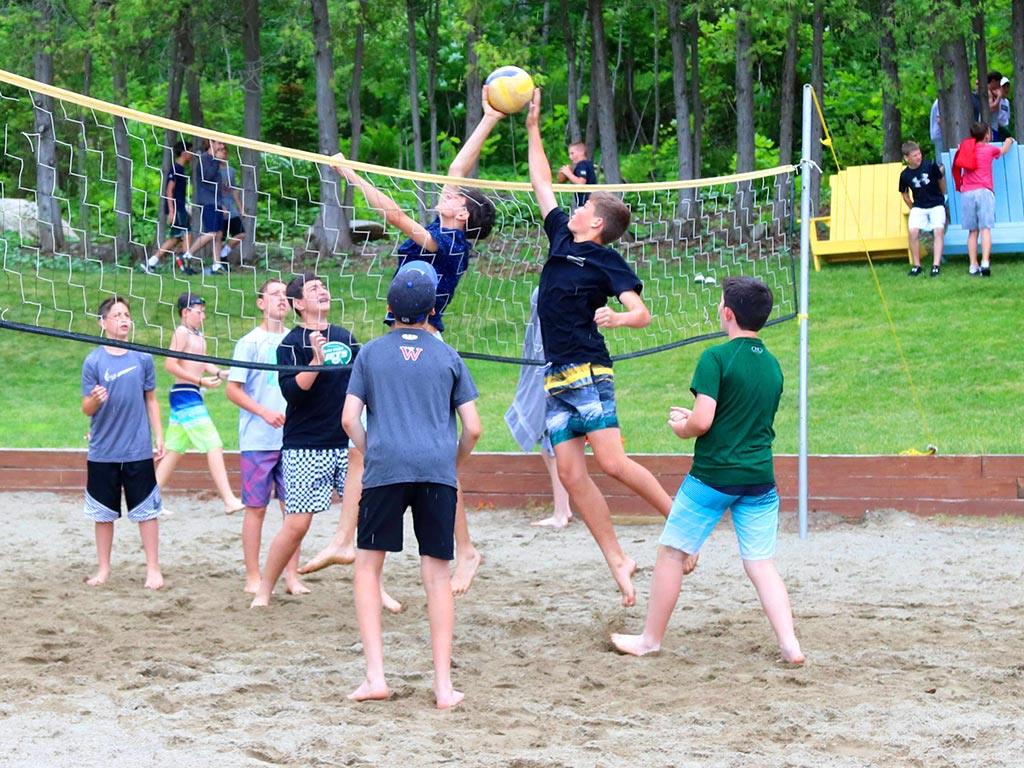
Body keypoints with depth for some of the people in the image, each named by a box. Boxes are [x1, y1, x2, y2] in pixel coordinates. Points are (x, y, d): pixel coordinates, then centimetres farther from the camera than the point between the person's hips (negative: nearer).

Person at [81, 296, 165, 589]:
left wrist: (158, 436, 6)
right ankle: (104, 568, 20)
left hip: (138, 450, 1)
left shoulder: (143, 358, 2)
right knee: (103, 513, 8)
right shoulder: (94, 361, -3)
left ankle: (153, 569, 10)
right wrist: (95, 400, -23)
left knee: (147, 511, 2)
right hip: (103, 452, 0)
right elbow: (86, 409, -1)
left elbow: (151, 400, 11)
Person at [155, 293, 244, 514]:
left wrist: (220, 373, -5)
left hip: (192, 396, 10)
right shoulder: (182, 333, -10)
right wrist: (200, 381, -19)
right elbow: (170, 365, -16)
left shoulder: (198, 336, 17)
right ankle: (229, 500, -14)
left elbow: (204, 363, 15)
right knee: (214, 446, -11)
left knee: (175, 450, 12)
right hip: (185, 394, -10)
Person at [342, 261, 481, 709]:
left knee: (368, 567, 11)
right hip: (437, 471, 1)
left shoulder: (371, 353, 9)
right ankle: (443, 685, 3)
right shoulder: (448, 357, 10)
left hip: (384, 469, 0)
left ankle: (375, 676, 1)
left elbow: (350, 419, 3)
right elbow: (472, 428, 7)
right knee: (437, 575, 4)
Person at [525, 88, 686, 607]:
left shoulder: (608, 262, -5)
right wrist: (533, 128, 23)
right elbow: (541, 184, 24)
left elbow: (642, 313, -15)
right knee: (570, 474, 0)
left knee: (612, 463, -15)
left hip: (588, 374, -7)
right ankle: (618, 562, 3)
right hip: (557, 379, 7)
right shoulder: (561, 239, 14)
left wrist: (617, 317, -33)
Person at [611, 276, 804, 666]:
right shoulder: (772, 364, 9)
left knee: (672, 552, 10)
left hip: (713, 476, -5)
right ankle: (789, 644, -6)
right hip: (760, 477, 5)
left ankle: (650, 639, 20)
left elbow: (702, 421, -19)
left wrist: (682, 429, 4)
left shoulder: (716, 358, -12)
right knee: (761, 564, 7)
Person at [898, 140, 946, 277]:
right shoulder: (905, 175, -7)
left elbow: (941, 180, 7)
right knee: (913, 231, -20)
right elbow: (904, 194, 10)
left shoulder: (931, 166, -11)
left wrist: (943, 196, 18)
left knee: (939, 230, -20)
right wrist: (912, 208, 11)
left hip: (936, 205, -1)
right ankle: (916, 265, -6)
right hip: (918, 207, 1)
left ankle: (936, 265, -17)